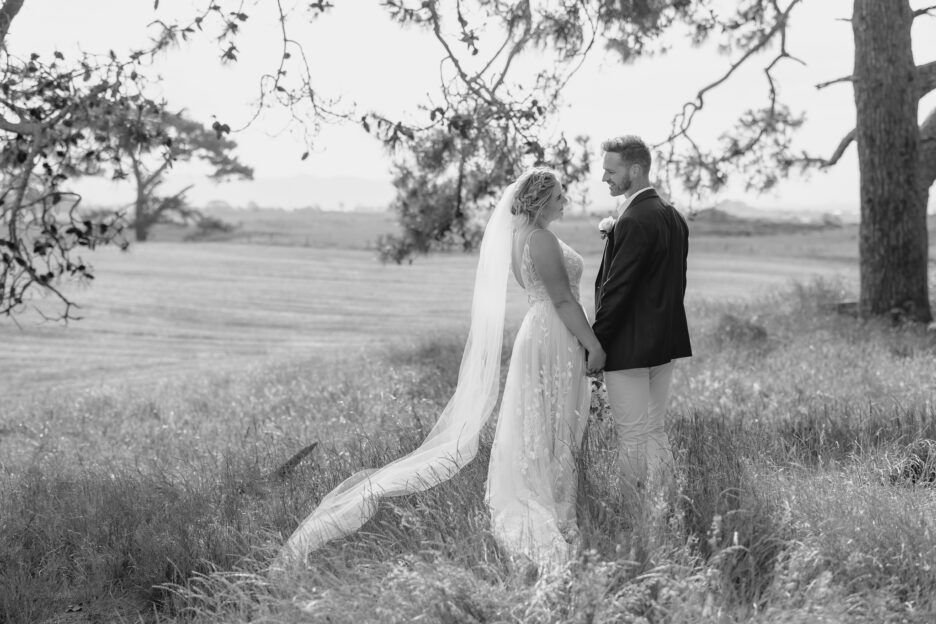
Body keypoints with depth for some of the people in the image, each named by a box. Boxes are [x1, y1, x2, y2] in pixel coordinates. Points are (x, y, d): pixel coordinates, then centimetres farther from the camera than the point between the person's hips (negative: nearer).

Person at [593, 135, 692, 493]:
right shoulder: (674, 218, 10)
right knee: (654, 430, 16)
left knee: (631, 437, -1)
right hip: (666, 343, 9)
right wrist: (663, 326, 20)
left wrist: (594, 345, -15)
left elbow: (616, 289, -20)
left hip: (630, 347, -9)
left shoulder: (633, 222, -19)